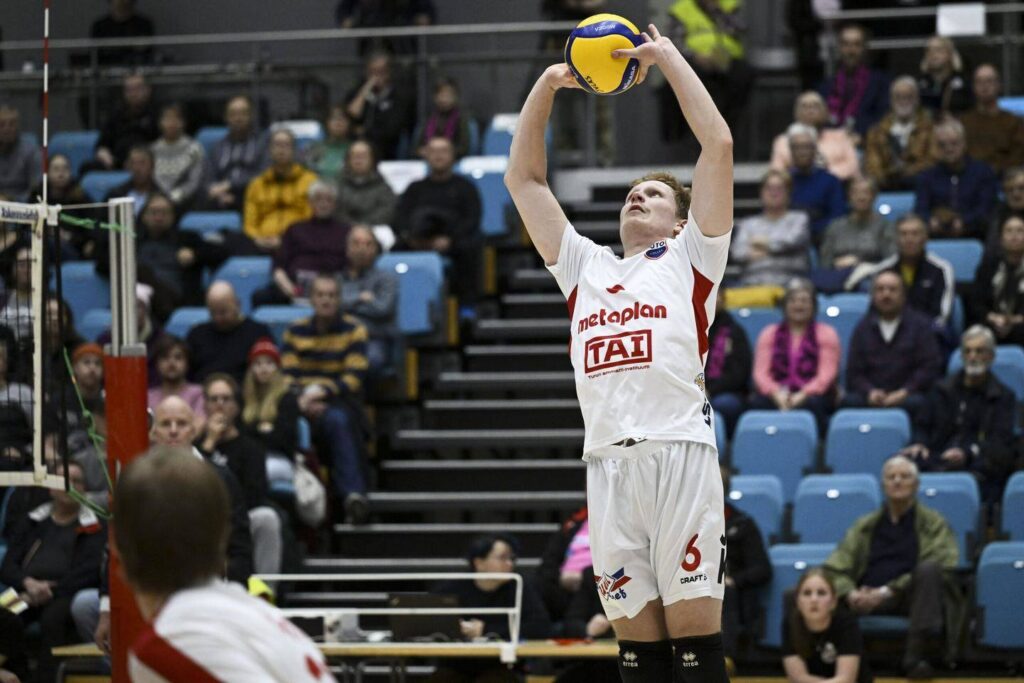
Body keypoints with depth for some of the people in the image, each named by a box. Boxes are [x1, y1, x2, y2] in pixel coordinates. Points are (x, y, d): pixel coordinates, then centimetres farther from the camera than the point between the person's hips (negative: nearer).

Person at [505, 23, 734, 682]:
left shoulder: (689, 259, 16)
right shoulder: (586, 266, 27)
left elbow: (719, 144, 8)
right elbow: (523, 178, 30)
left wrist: (669, 58, 13)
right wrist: (546, 86, 25)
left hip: (680, 452, -4)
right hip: (607, 461, 4)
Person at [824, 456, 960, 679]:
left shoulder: (933, 523, 12)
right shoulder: (865, 526, 20)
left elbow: (933, 571, -4)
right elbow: (835, 568, 9)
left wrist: (888, 592, -17)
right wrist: (849, 593, -16)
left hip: (912, 597, -1)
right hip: (868, 598, 2)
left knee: (928, 568, -36)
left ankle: (914, 655, -39)